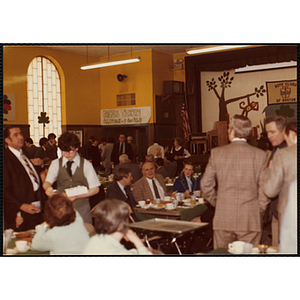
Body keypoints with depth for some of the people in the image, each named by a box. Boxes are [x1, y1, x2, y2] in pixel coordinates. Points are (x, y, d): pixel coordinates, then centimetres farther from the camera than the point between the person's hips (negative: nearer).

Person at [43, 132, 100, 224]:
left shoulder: (86, 164, 1)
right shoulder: (56, 164, 4)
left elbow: (95, 189, 0)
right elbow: (47, 182, -9)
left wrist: (77, 196, -14)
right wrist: (48, 188, -33)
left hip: (82, 207, -1)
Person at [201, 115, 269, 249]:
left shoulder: (216, 153, -2)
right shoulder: (260, 155, -3)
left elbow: (206, 184, 0)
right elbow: (264, 188, -3)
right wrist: (258, 211, 10)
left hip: (223, 219, 0)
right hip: (250, 220, 0)